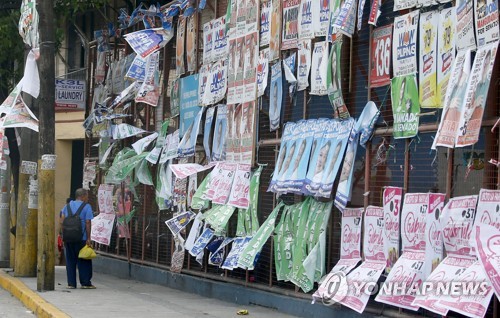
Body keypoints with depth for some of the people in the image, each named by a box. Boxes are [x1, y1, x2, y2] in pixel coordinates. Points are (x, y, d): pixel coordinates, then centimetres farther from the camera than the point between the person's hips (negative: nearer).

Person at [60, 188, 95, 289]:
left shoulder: (67, 206, 12)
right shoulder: (86, 207, -4)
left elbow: (62, 221, 8)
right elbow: (87, 223, -10)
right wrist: (88, 238, -8)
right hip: (81, 238, -5)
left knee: (70, 261, 8)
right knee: (84, 262, 3)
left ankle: (71, 283, 7)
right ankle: (85, 283, 4)